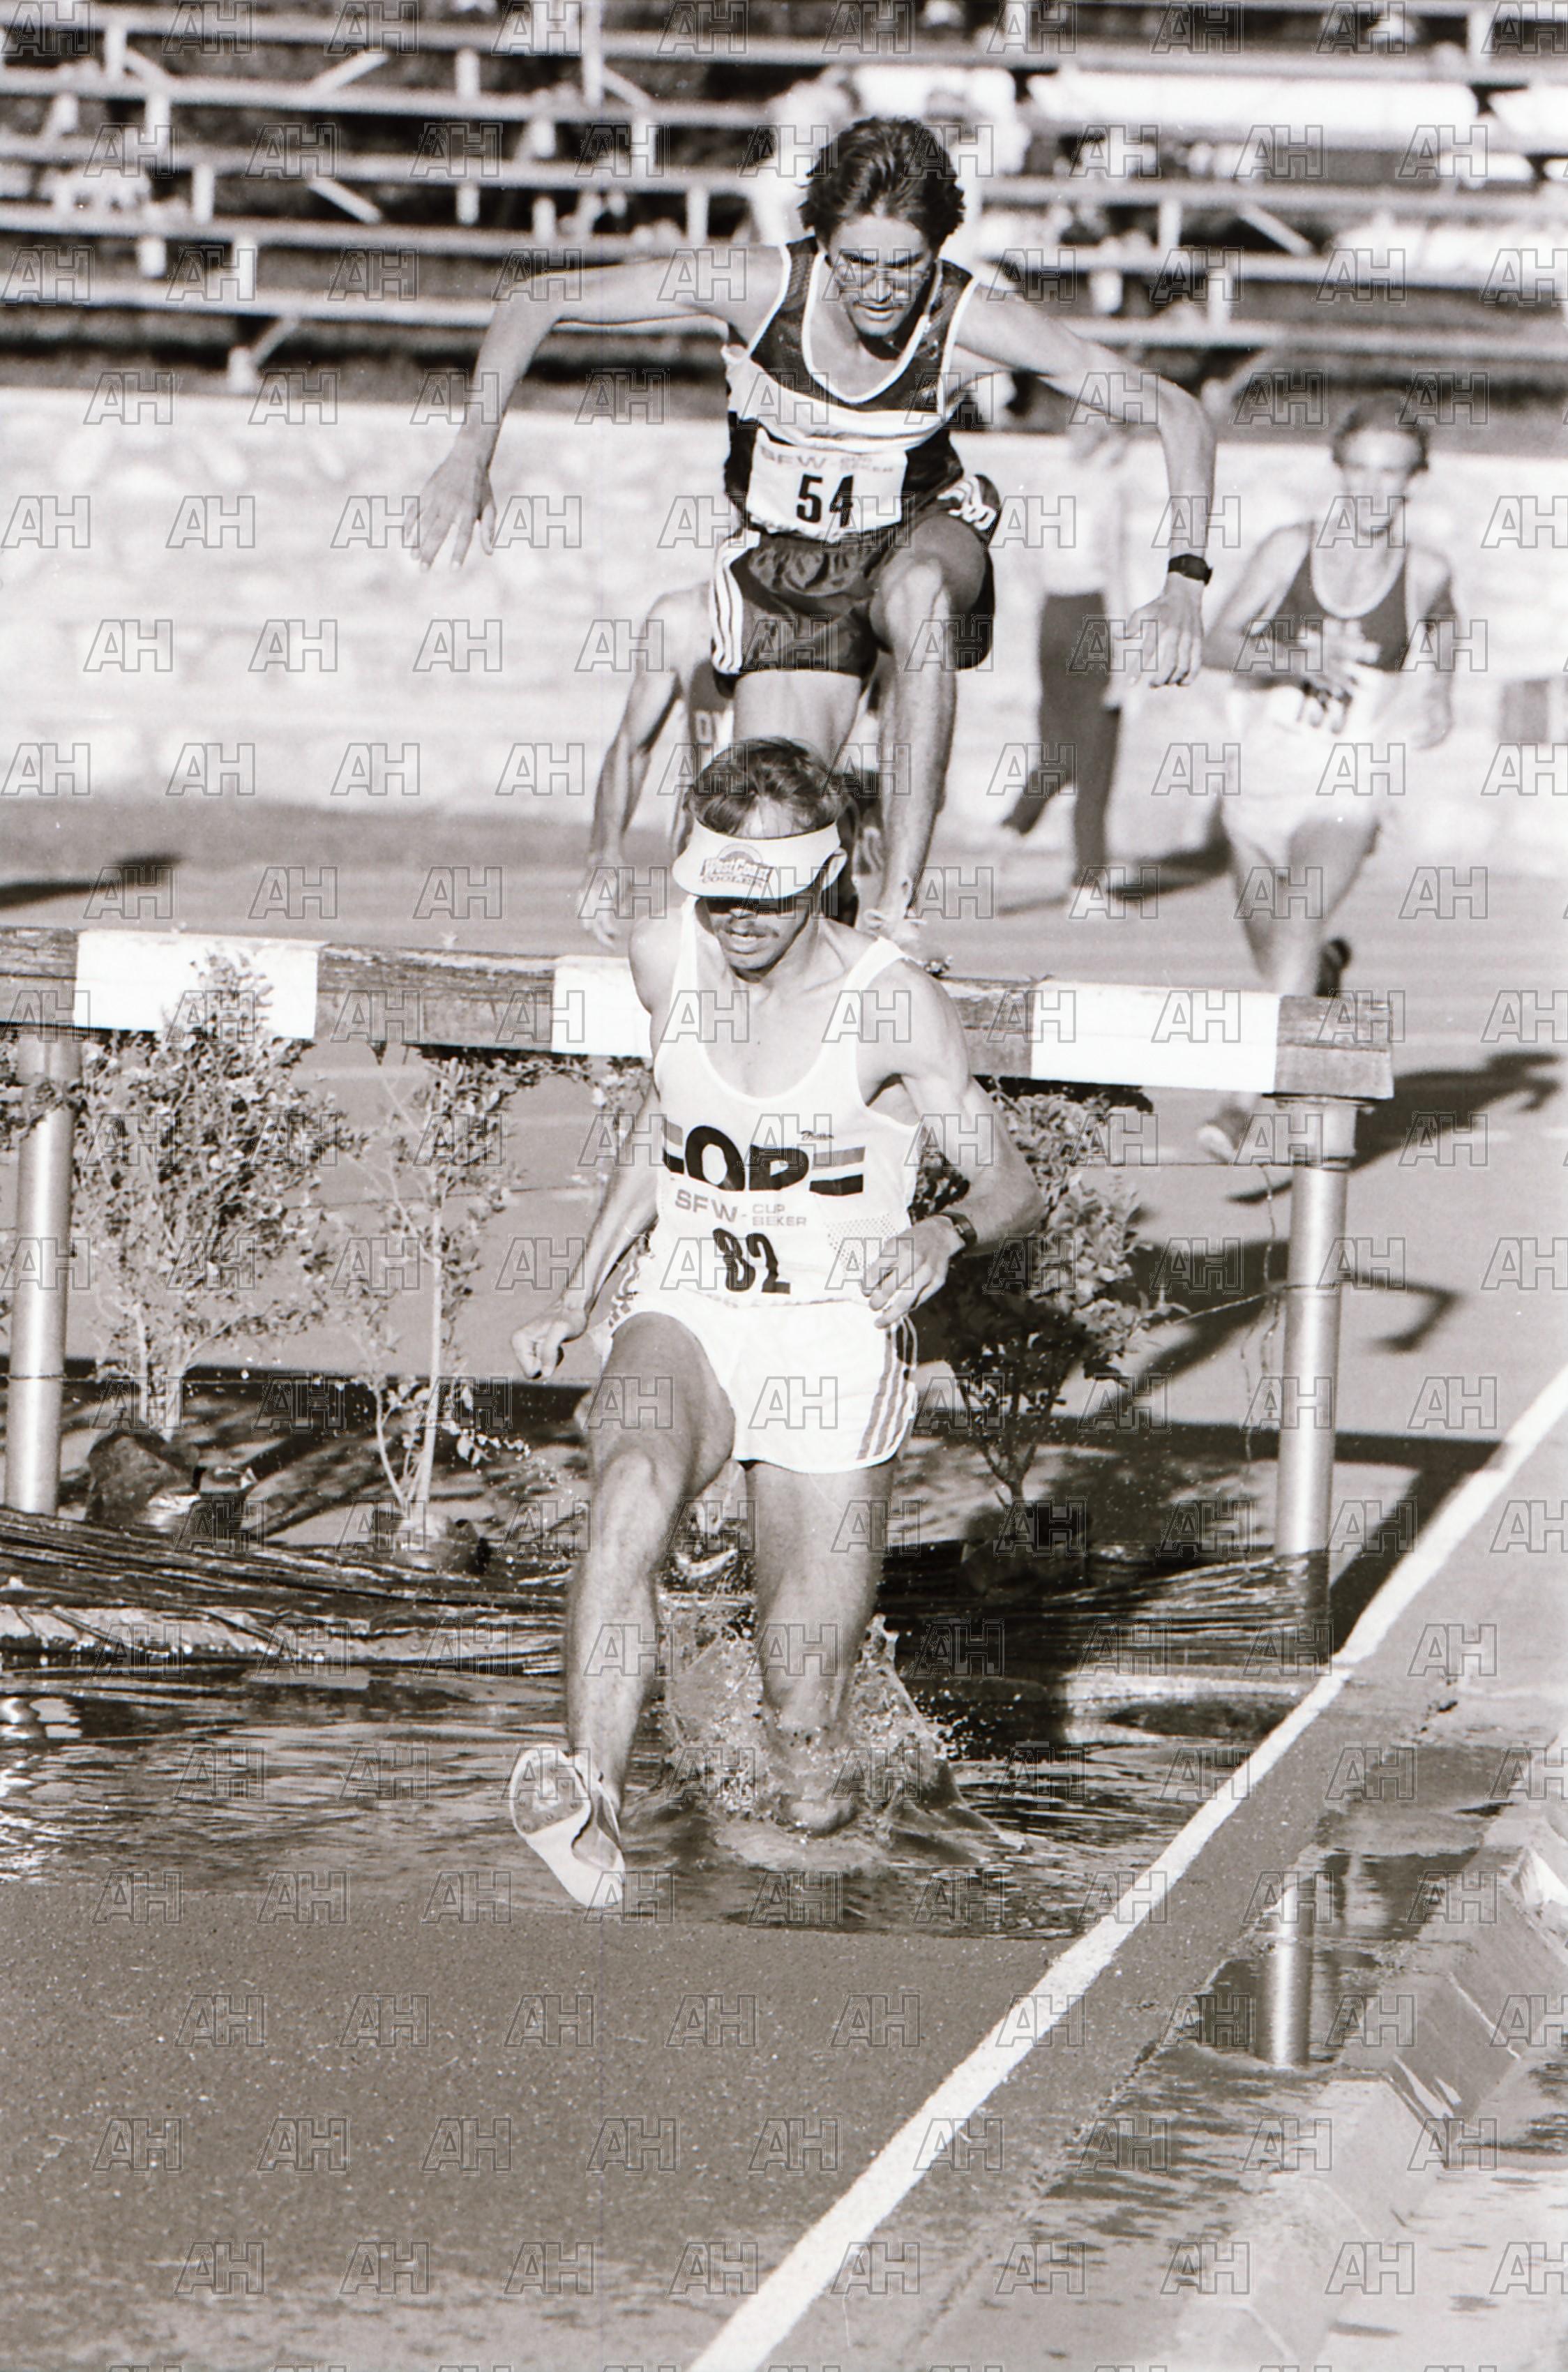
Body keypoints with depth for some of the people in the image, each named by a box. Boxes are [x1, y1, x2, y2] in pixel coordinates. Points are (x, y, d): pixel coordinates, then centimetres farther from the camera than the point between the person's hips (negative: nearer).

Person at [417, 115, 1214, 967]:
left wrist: (1185, 580, -29)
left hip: (917, 530, -1)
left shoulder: (973, 323, -25)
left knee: (917, 592, -38)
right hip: (785, 561, 1)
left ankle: (898, 901, -35)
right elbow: (534, 303, -18)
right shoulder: (759, 286, -26)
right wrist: (470, 457, -27)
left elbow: (1177, 415, -18)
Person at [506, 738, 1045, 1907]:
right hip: (684, 1321, 2)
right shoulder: (667, 960, 1)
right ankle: (591, 1794, -50)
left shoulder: (894, 1006, -11)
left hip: (836, 1338, -2)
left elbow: (1015, 1183, -6)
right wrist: (579, 1293, 19)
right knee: (632, 1485, -37)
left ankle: (803, 1735, 36)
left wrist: (946, 1233, -29)